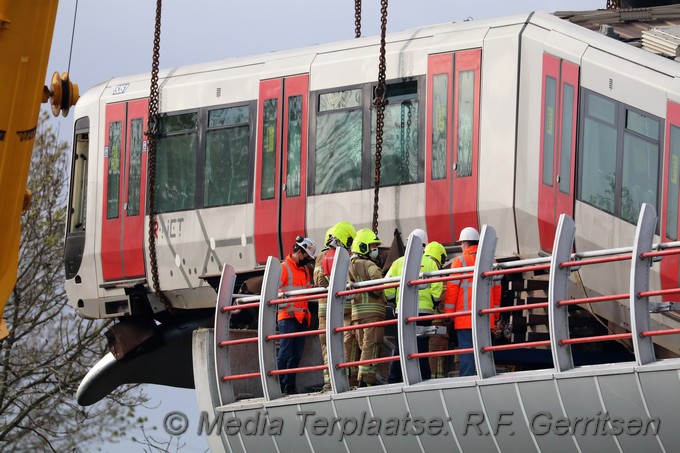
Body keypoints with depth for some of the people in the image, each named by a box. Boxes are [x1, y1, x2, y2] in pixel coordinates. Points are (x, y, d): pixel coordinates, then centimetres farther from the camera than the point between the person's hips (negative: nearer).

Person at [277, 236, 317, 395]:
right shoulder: (284, 268, -5)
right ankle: (281, 386, -11)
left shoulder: (305, 270, 19)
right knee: (285, 353, -10)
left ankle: (290, 386, 11)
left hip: (302, 317, 8)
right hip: (287, 317, -8)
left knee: (297, 354, 7)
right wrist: (287, 309, -16)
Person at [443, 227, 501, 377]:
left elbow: (452, 290, -5)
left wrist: (448, 313, 2)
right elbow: (497, 289, 13)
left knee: (466, 353, -5)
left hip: (465, 318, -4)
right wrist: (495, 313, 20)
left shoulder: (460, 262, -4)